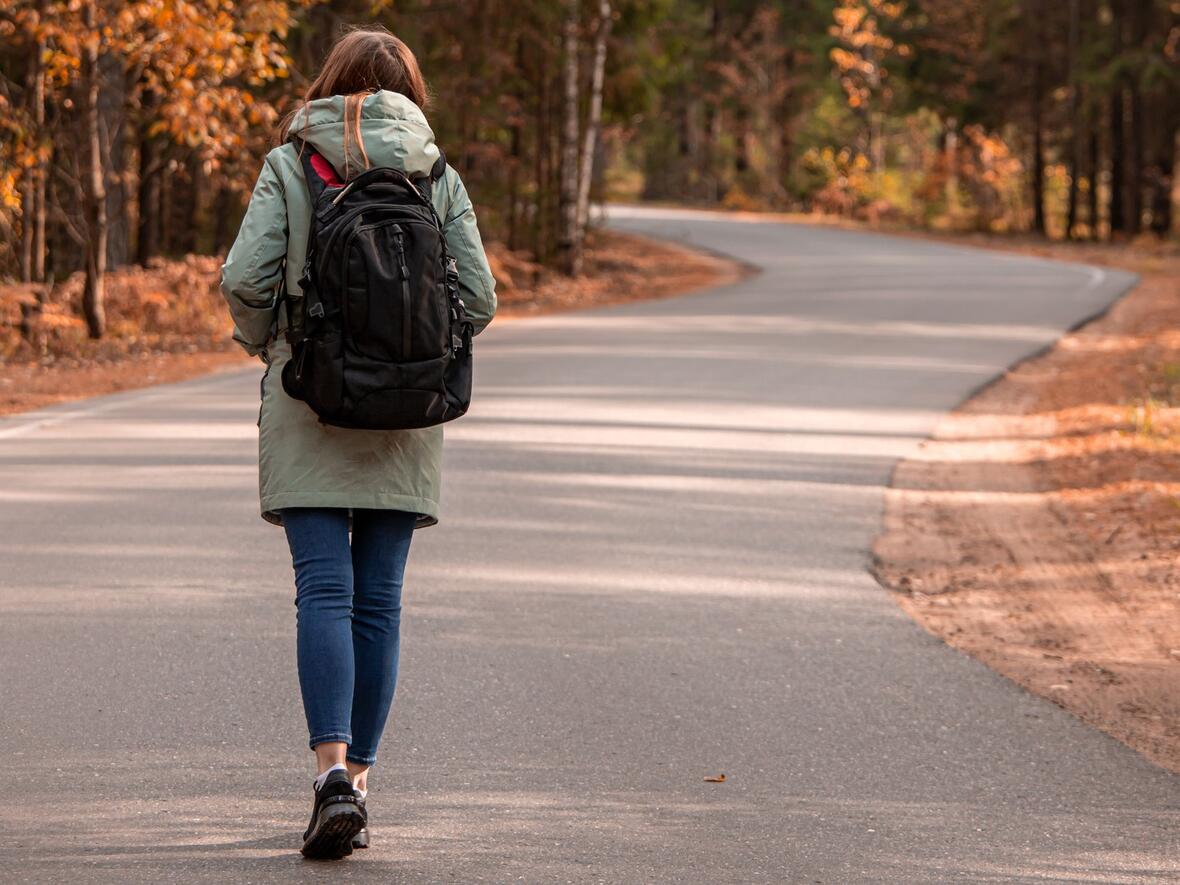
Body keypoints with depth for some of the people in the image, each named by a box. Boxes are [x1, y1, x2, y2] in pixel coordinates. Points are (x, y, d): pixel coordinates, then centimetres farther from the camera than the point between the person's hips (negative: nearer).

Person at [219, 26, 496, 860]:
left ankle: (333, 769, -21)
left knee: (324, 591, -5)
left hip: (309, 407, -1)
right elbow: (478, 298, -1)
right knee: (379, 598, 7)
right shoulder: (439, 178, 3)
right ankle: (358, 780, 8)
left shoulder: (290, 166, -1)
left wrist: (265, 341, 11)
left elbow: (246, 278, -9)